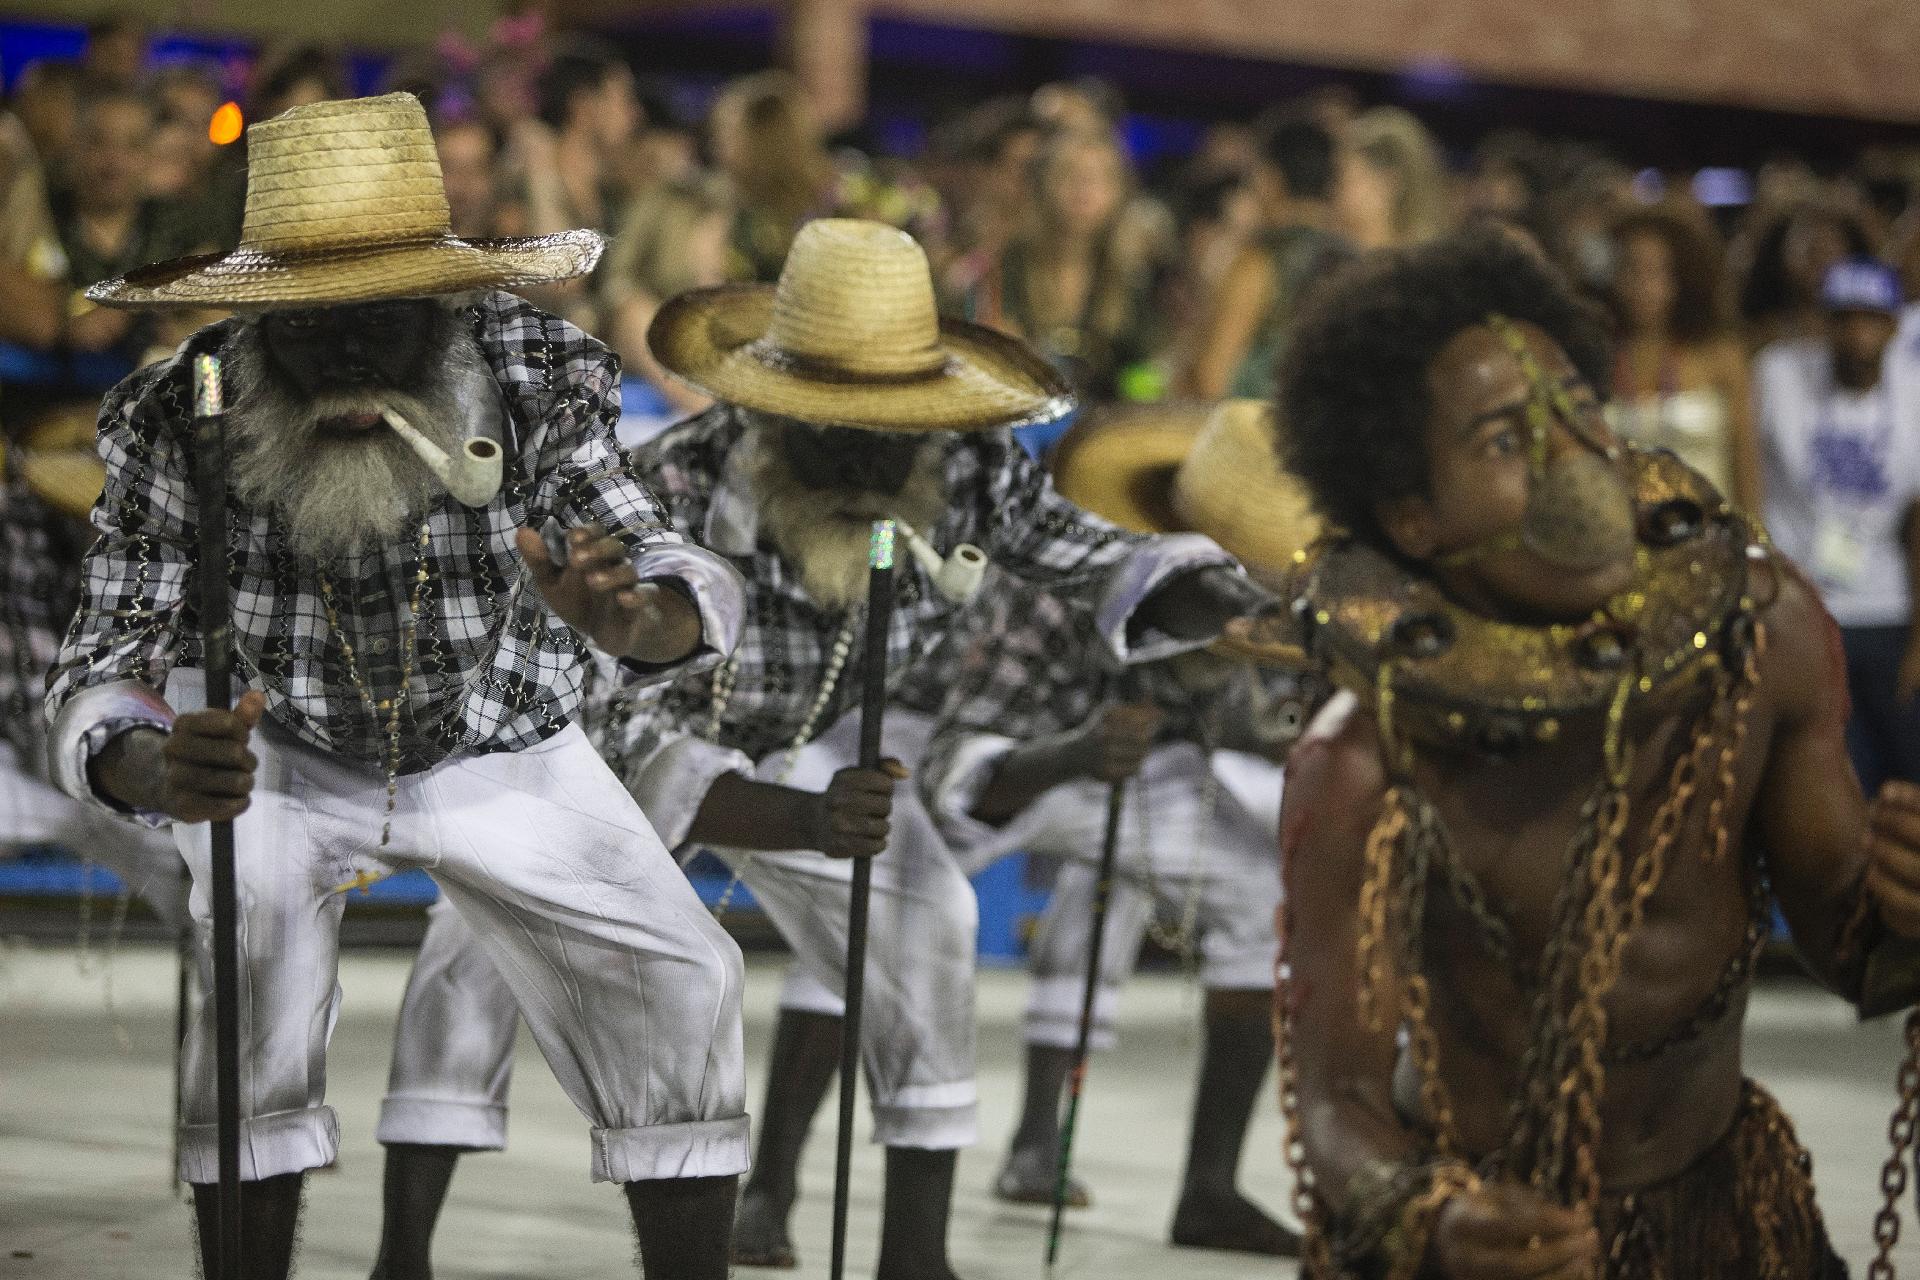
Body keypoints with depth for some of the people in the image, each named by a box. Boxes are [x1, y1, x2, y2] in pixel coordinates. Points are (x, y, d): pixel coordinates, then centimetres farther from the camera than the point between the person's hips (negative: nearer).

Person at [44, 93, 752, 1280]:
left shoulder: (539, 382, -26)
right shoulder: (175, 423, -29)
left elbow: (691, 588, -32)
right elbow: (104, 677, -29)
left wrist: (633, 617, -58)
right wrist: (154, 768, -54)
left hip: (505, 757, 2)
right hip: (279, 757, -1)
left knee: (684, 977, -15)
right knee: (252, 951, -30)